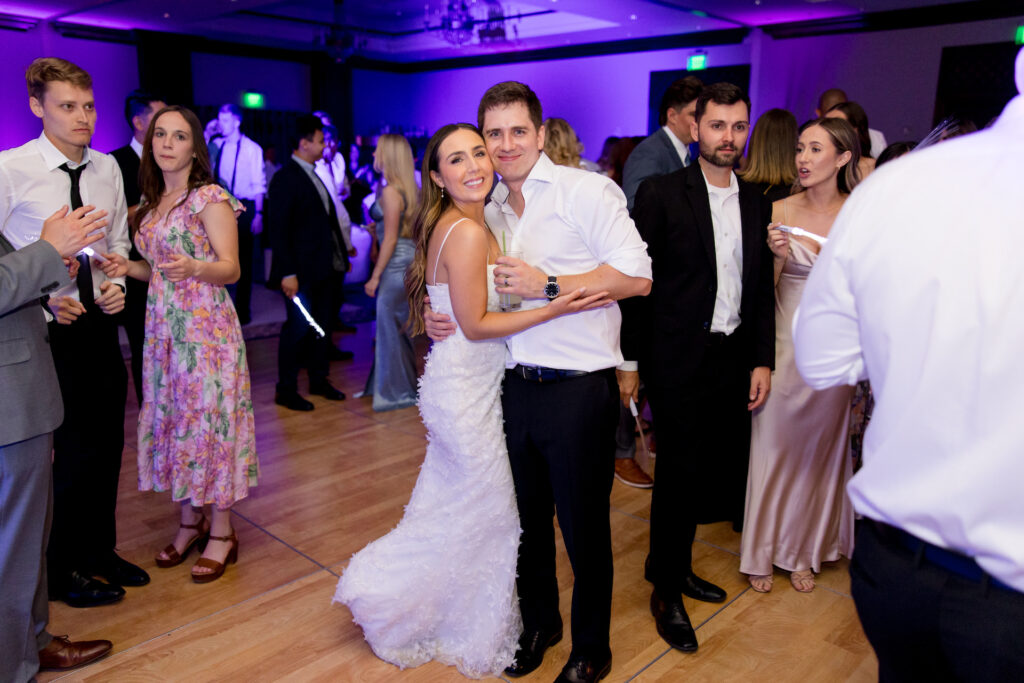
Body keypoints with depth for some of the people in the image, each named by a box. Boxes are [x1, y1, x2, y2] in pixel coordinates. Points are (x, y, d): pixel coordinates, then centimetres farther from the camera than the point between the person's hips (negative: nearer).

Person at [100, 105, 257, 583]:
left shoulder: (211, 198, -8)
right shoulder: (151, 203, 14)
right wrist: (127, 268, 2)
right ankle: (190, 522, 25)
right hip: (164, 327, 7)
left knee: (209, 419, -2)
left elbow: (230, 269, -11)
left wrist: (193, 267, -30)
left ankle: (222, 534, 11)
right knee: (172, 419, 10)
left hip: (207, 327, -7)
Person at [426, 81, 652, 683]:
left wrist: (548, 286, -17)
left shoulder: (586, 190, -7)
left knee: (583, 525, 7)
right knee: (527, 518, 19)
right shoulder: (490, 211, 14)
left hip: (578, 389, -6)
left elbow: (636, 276, -15)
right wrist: (441, 314, 6)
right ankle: (538, 622, 42)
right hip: (516, 385, 6)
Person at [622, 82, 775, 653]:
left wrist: (763, 361, 6)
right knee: (679, 476, 3)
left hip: (736, 361, 5)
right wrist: (631, 361, -7)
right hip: (679, 363, -5)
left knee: (716, 472, 13)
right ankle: (666, 590, 22)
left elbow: (762, 289, 12)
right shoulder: (660, 194, -6)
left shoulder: (758, 202, 9)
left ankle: (678, 565, 35)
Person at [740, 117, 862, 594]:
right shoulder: (780, 211, -5)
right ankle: (762, 553, 26)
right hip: (785, 342, -2)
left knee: (820, 448, 13)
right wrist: (777, 257, -21)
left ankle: (804, 552, 33)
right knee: (773, 444, 6)